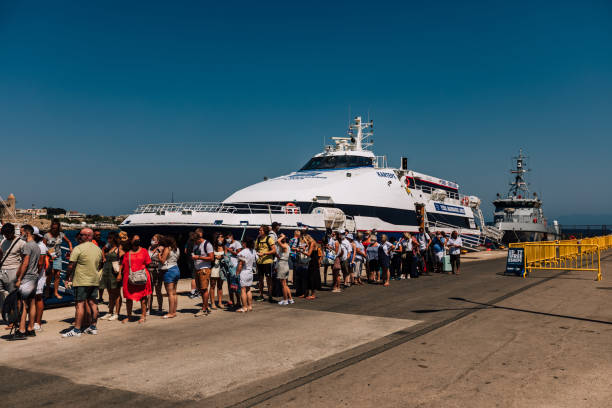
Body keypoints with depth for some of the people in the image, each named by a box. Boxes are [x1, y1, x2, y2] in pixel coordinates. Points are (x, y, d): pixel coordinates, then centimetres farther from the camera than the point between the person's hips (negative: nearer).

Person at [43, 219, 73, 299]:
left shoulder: (61, 234, 5)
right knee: (51, 272, -18)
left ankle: (55, 292, 10)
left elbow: (68, 242, 20)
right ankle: (47, 290, -2)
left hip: (58, 257, 3)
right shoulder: (47, 235, -4)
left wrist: (71, 248, 1)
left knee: (57, 274, 1)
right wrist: (49, 255, -14)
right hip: (49, 257, -3)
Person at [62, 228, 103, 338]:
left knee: (80, 304, -5)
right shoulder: (98, 249, 11)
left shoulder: (78, 248, -11)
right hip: (95, 280, 7)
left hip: (81, 281, -7)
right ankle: (93, 327, 18)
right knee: (92, 303, 11)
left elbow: (71, 265, -12)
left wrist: (69, 276, 1)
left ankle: (77, 330, -4)